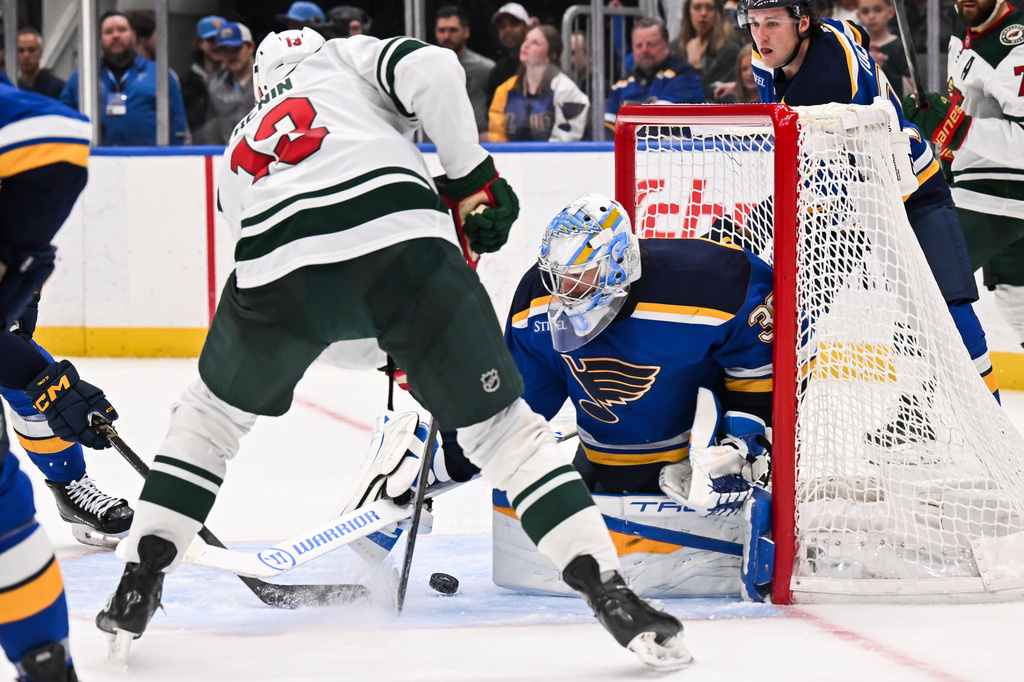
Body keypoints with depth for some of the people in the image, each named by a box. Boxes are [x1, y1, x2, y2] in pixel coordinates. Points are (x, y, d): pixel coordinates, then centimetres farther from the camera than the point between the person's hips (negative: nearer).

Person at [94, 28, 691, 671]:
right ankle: (612, 595, -1)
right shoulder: (347, 58, 31)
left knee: (216, 409, 30)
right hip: (402, 237, -2)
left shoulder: (241, 150, 40)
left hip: (280, 268, 3)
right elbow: (430, 70, 6)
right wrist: (472, 178, 12)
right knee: (500, 422, 8)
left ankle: (138, 587, 24)